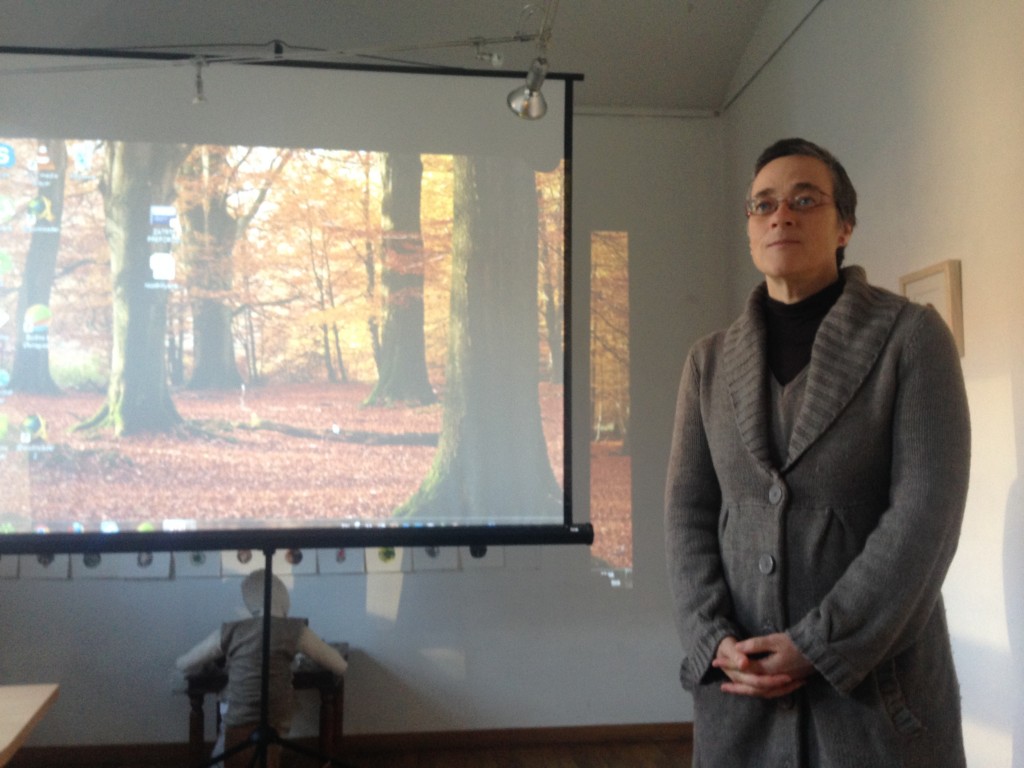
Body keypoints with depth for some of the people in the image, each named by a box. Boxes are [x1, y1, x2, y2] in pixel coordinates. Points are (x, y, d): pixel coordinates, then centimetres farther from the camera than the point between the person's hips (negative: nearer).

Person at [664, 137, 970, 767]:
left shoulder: (912, 335, -4)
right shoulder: (710, 361, 7)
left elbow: (927, 511, -12)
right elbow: (689, 512, 3)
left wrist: (817, 646, -15)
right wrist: (715, 640, -10)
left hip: (878, 677, -3)